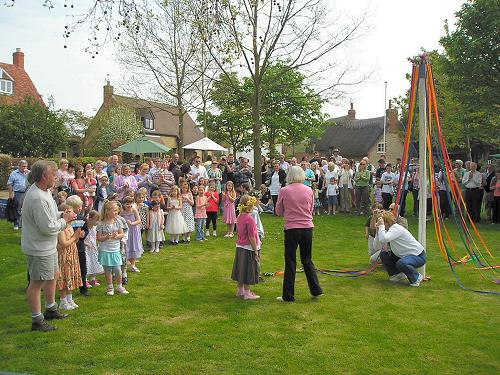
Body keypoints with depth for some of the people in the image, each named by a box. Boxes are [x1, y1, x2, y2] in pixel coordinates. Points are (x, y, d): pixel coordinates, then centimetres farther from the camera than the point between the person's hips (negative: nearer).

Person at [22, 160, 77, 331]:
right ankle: (37, 321, 15)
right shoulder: (38, 199, -28)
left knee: (53, 274, 23)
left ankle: (51, 309, 40)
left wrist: (62, 215, 0)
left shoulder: (44, 191, 4)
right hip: (39, 248, -11)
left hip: (47, 246, 11)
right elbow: (48, 227, -27)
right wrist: (64, 220, -12)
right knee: (37, 283, 2)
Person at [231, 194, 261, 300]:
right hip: (248, 248, -9)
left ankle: (240, 290, 29)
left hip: (240, 247, 9)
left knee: (242, 268, 18)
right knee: (248, 270, 2)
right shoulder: (249, 219, -22)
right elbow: (251, 237, -22)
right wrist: (255, 250, -15)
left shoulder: (240, 217, 5)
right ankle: (247, 293, 10)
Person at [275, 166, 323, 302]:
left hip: (291, 228, -3)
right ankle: (316, 289, 21)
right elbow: (311, 210, 12)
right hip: (307, 227, 3)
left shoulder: (284, 191, -7)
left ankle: (288, 295, 12)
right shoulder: (309, 190, 1)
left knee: (290, 261, 6)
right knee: (307, 260, 18)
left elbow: (279, 211, 3)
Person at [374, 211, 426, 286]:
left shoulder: (396, 229, -23)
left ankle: (417, 277, -7)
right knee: (383, 254, 1)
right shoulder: (388, 230, 3)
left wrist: (381, 226, -29)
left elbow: (383, 240, -41)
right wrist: (378, 230, -11)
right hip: (404, 255, 9)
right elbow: (376, 246, -1)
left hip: (418, 256, -9)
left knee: (401, 263, -37)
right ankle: (397, 274, 15)